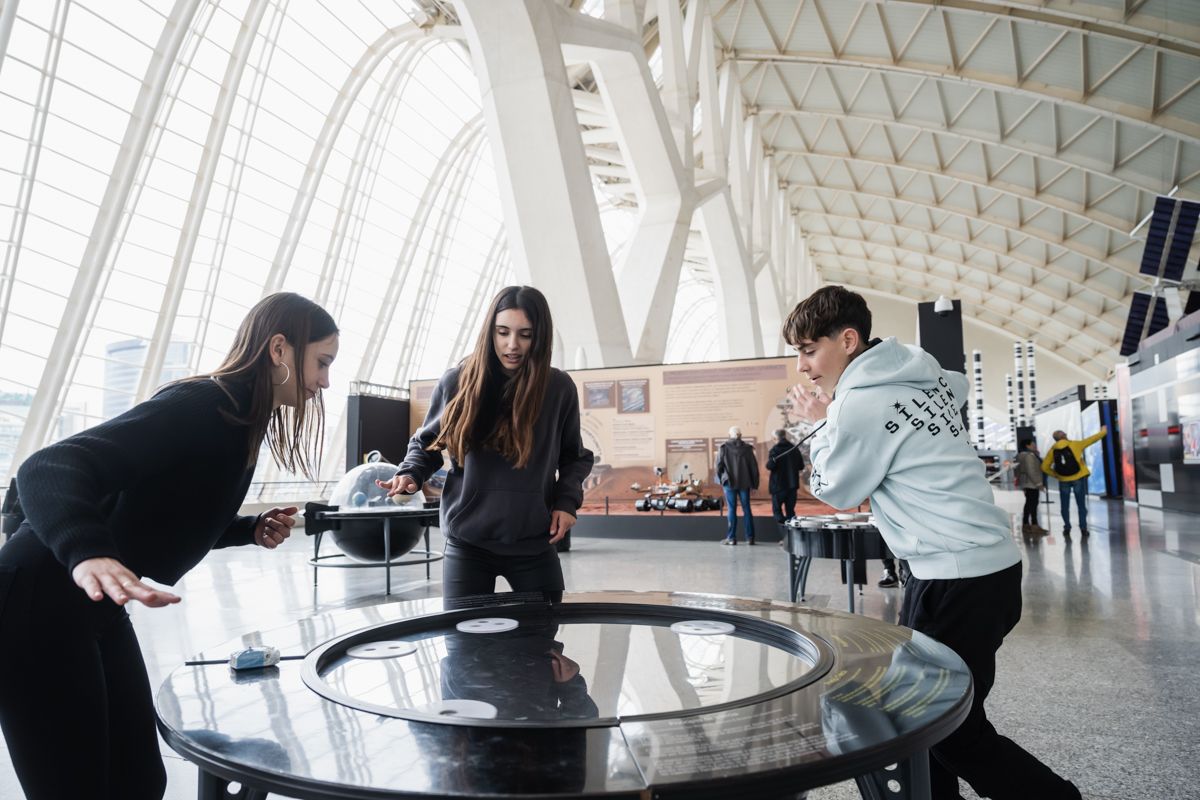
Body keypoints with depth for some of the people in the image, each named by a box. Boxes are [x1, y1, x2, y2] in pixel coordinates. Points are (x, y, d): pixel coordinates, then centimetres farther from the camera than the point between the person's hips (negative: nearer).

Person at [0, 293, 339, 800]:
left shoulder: (240, 417, 4)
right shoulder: (202, 406, -24)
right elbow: (49, 468, -35)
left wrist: (253, 530, -2)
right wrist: (88, 553, -53)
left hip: (96, 607, 9)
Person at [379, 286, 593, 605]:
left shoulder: (559, 388, -3)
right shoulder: (455, 382, -5)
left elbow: (574, 457, 11)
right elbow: (426, 443, 11)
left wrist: (567, 501, -4)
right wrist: (410, 474, -7)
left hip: (535, 545, 1)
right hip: (467, 544, 0)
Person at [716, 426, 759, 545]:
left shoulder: (723, 447, -4)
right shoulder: (747, 448, 1)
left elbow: (719, 465, -4)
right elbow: (754, 466, 1)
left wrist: (721, 479, 11)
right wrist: (754, 483, 8)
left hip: (729, 483, -2)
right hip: (744, 483, 2)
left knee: (731, 509, 3)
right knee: (747, 509, 8)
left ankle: (731, 538, 4)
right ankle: (750, 537, 10)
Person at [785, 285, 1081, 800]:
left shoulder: (860, 405, -19)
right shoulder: (923, 373, 6)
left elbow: (834, 491, -5)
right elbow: (958, 386, 31)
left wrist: (823, 423, 6)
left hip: (960, 580, -9)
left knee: (953, 730, 2)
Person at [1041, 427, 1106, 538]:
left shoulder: (1052, 450, 0)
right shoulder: (1074, 444, -5)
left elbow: (1044, 467, -3)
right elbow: (1091, 440, 5)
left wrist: (1056, 474, 7)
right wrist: (1103, 432, 21)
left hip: (1064, 480, 1)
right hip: (1078, 478, -1)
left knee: (1065, 506, 12)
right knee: (1081, 505, 8)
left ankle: (1067, 528, 9)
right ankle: (1083, 529, 8)